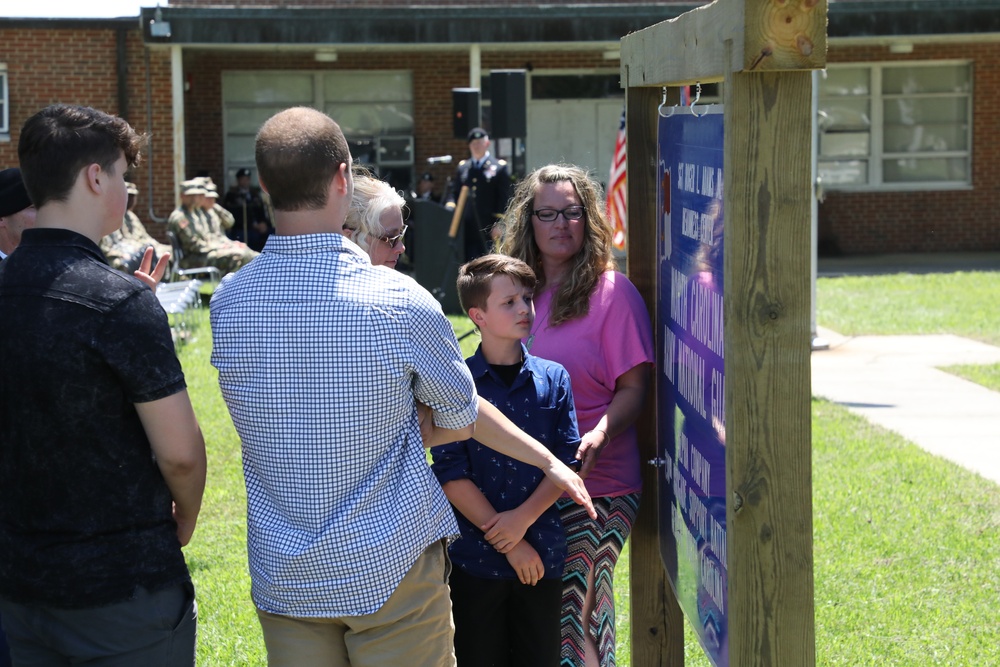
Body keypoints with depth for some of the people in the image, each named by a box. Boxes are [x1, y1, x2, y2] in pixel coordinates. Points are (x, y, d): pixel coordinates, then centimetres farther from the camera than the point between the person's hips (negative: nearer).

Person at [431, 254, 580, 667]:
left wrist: (523, 518, -14)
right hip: (477, 555, -2)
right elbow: (452, 476, -8)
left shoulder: (553, 378, 5)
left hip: (543, 554, 2)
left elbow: (567, 462, 0)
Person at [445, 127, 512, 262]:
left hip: (490, 230, -4)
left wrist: (499, 224, -10)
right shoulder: (462, 167, 16)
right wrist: (450, 207, -4)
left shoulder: (499, 167, 2)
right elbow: (454, 193, 18)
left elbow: (504, 199, -2)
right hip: (468, 229, 4)